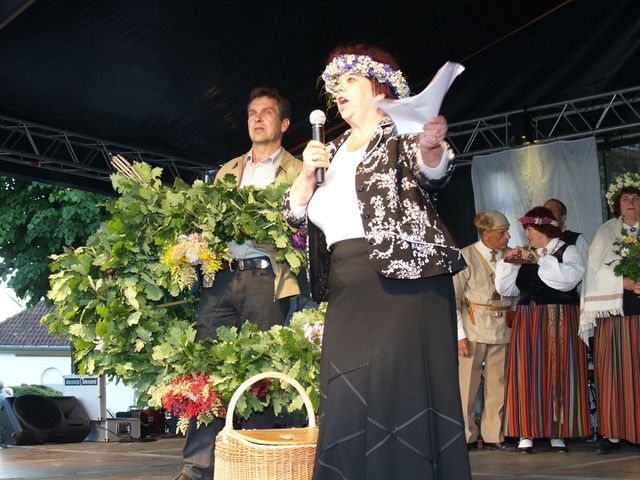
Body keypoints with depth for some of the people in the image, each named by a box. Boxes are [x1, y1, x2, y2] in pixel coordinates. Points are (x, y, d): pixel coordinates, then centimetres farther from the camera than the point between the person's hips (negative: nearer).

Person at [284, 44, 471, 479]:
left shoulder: (402, 134, 4)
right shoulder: (334, 153, 22)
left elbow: (431, 173, -17)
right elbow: (297, 213, 17)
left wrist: (431, 148, -40)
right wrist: (307, 173, -2)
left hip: (403, 279, -6)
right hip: (347, 288, 6)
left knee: (401, 387, -11)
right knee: (347, 400, 2)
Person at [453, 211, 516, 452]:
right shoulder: (466, 257, -5)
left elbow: (515, 291, 18)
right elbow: (453, 298, -5)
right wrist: (459, 335, -9)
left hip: (502, 329, 4)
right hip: (475, 328, -4)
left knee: (498, 383, 6)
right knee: (468, 382, 0)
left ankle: (493, 436, 17)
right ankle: (466, 437, 13)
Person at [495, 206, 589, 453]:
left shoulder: (568, 251, 3)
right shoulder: (527, 256, 15)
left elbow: (569, 277, -17)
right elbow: (505, 288, 12)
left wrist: (539, 260, -16)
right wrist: (507, 262, -1)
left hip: (559, 321, -3)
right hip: (528, 322, 4)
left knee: (558, 374, -2)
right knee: (527, 374, -2)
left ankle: (557, 433, 6)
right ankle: (526, 433, 1)